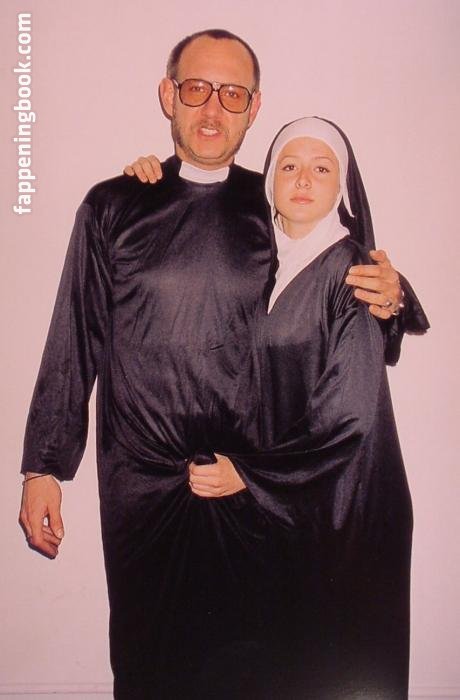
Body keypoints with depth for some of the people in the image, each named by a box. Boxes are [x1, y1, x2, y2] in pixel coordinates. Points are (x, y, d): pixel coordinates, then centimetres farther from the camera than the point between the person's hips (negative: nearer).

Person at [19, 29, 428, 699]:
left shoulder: (276, 210, 4)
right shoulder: (113, 207, 2)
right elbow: (75, 343, 3)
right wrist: (44, 468, 3)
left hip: (252, 493, 1)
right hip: (142, 488, 0)